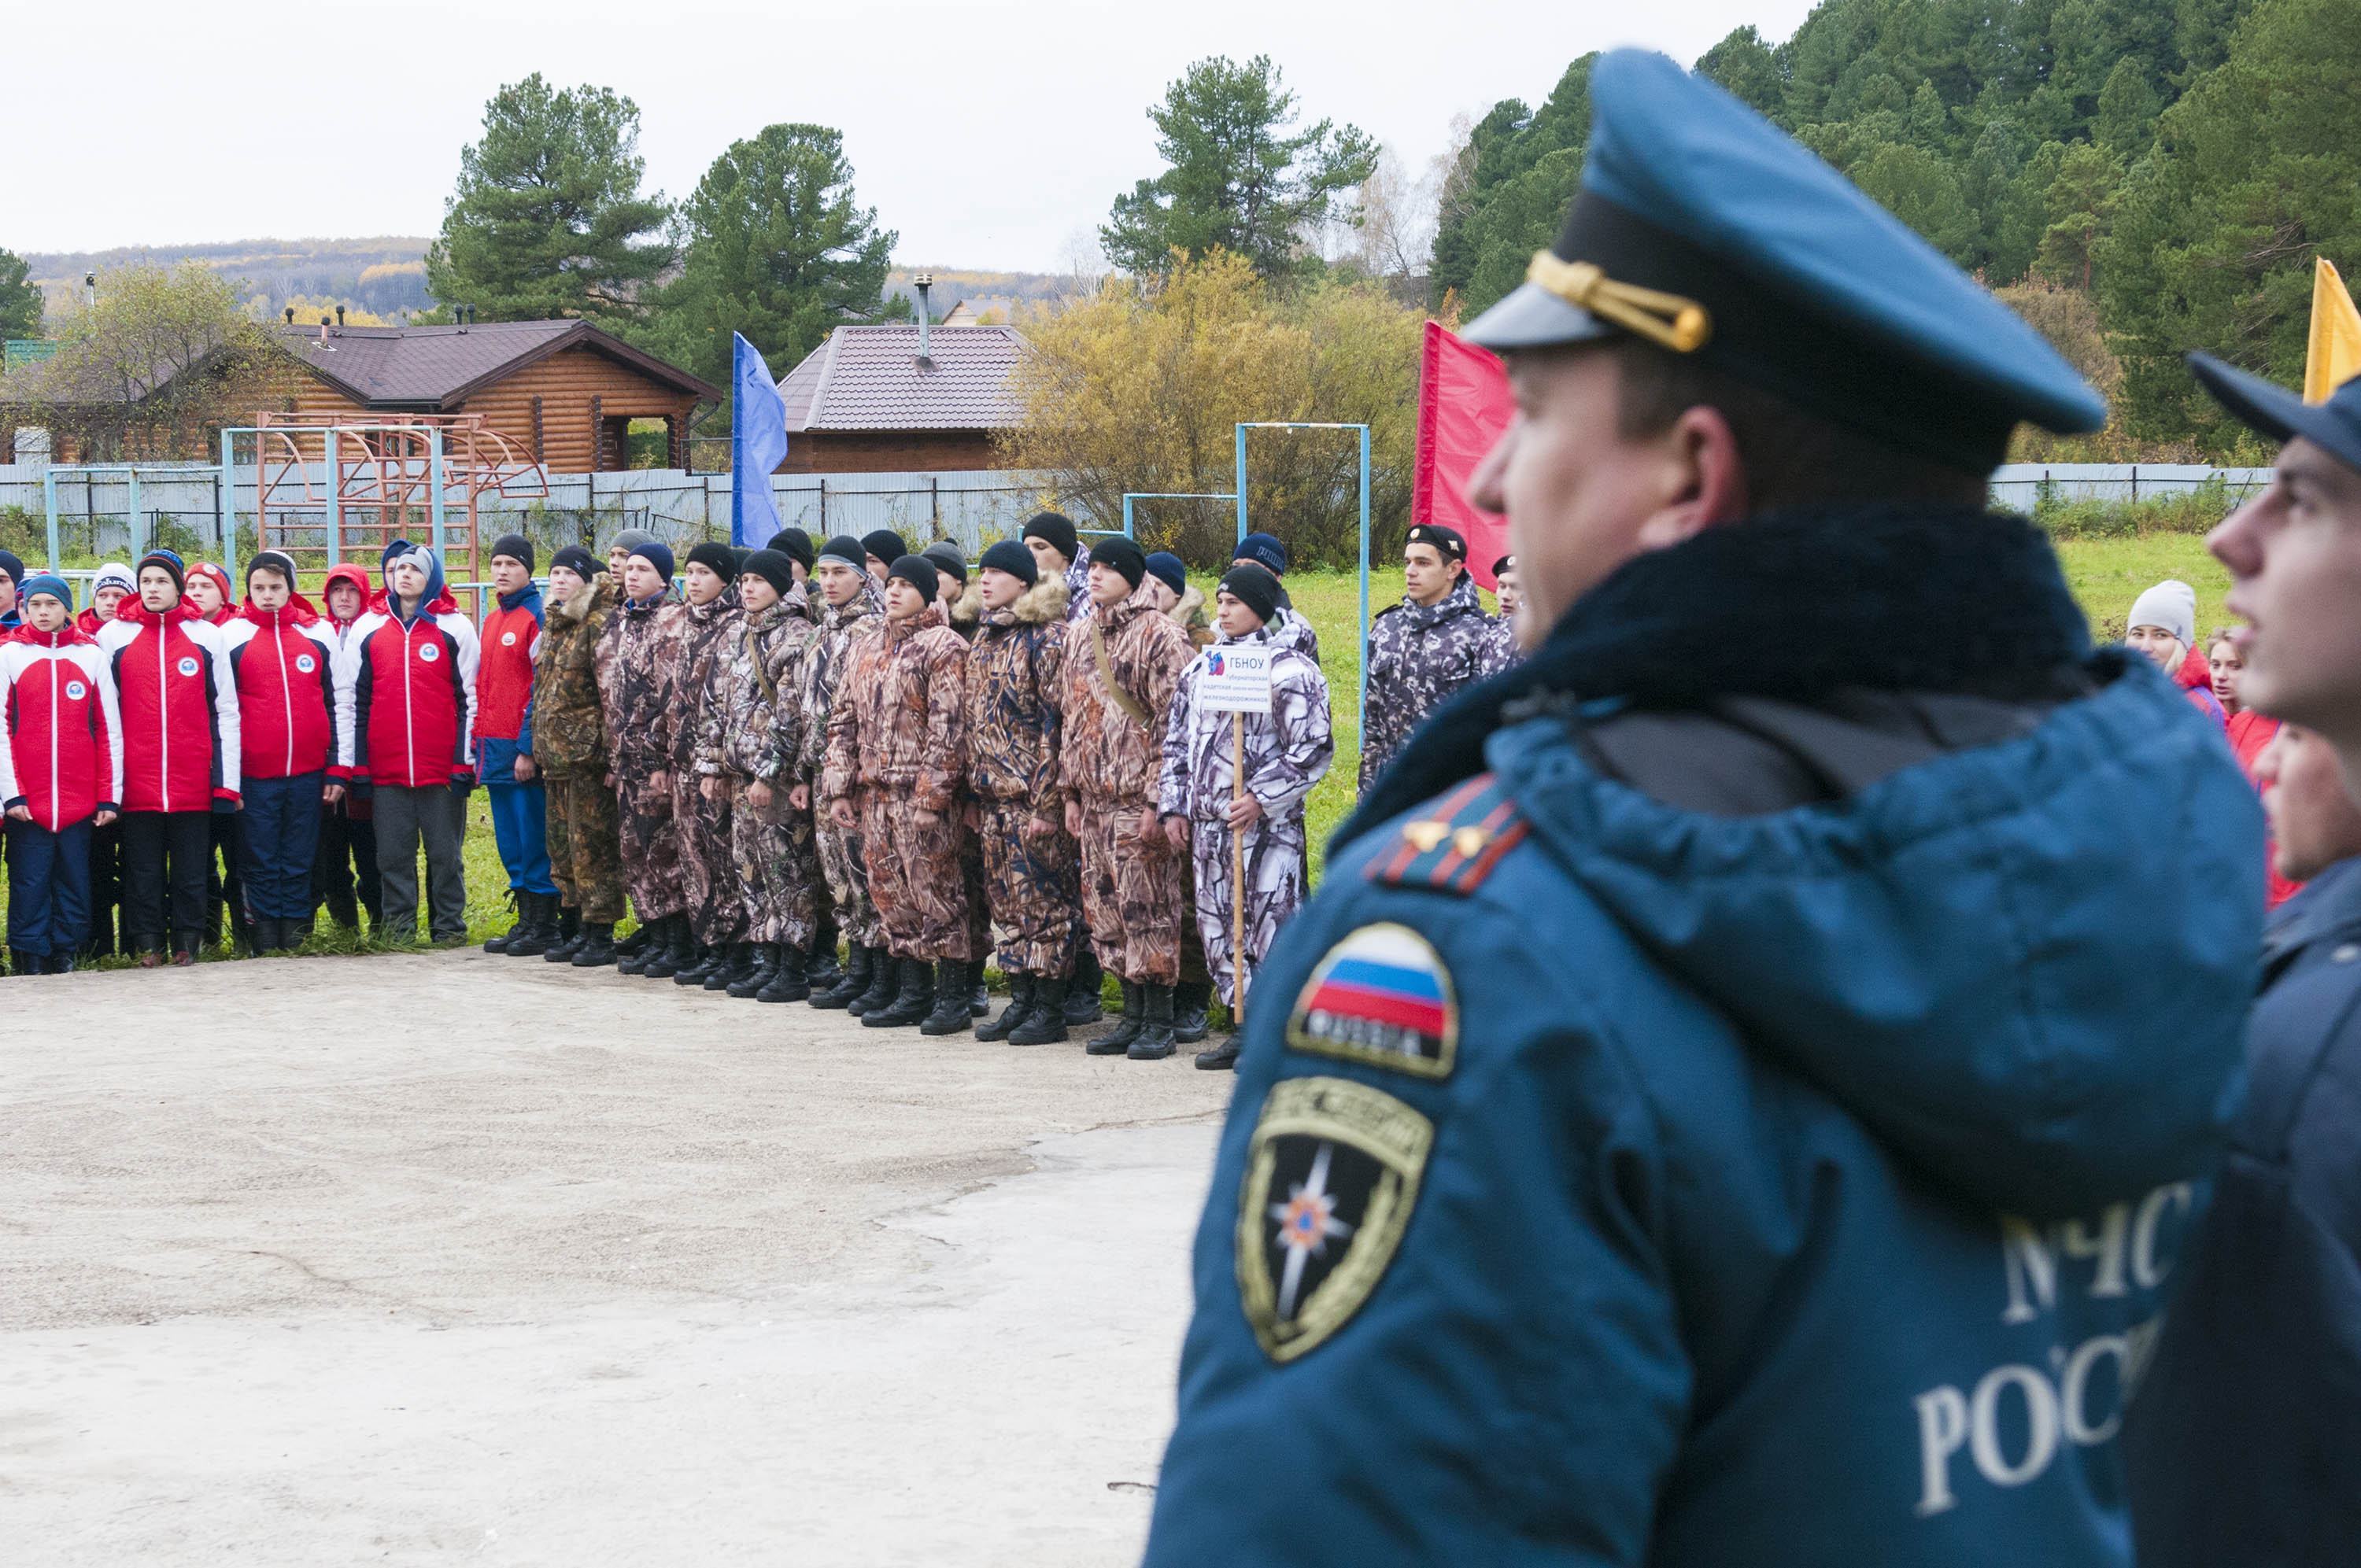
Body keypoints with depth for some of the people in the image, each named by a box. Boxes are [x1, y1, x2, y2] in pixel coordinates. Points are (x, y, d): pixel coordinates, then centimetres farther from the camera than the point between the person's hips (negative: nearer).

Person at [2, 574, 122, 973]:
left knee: (74, 880, 4)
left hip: (80, 800, 1)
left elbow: (109, 729, 8)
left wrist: (110, 795, 2)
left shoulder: (91, 654, 8)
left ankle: (65, 952, 15)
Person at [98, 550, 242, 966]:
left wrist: (227, 780, 0)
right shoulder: (114, 635, 7)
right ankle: (147, 943, 11)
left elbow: (226, 710, 7)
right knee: (142, 866, 4)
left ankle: (186, 940, 14)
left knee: (190, 865, 4)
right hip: (137, 781, 0)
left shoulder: (207, 636, 7)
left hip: (193, 782, 0)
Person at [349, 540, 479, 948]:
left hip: (442, 768, -2)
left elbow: (469, 698, 3)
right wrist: (354, 763, 6)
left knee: (445, 852, 4)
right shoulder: (367, 628, 10)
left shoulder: (456, 627, 4)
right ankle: (399, 927, 12)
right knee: (393, 854, 5)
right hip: (386, 770, 2)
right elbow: (357, 700, 11)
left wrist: (464, 761, -3)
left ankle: (449, 927, 12)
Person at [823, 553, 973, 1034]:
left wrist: (930, 795, -18)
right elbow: (843, 720, 17)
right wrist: (839, 787, 8)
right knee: (890, 891, 9)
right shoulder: (866, 649, 16)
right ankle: (913, 991, 17)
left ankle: (953, 998, 2)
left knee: (935, 890, -4)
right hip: (874, 792, 7)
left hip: (922, 794, -7)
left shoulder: (943, 647, -6)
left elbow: (946, 726, -13)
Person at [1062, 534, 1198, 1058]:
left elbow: (1173, 722, -12)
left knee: (1146, 906, -5)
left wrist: (1157, 798, -17)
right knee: (1105, 907, 9)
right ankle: (1133, 1014, 18)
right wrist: (1071, 791, 15)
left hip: (1138, 795, -7)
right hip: (1095, 798, 7)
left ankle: (1160, 1022, 2)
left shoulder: (1159, 634, -8)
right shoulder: (1083, 636, 15)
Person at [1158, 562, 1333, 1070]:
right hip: (1208, 822, 7)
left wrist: (1261, 799, -17)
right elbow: (1177, 741, 22)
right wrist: (1173, 806, 13)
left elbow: (1313, 749, -11)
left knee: (1269, 925, -8)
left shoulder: (1288, 668, -7)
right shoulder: (1202, 669, 15)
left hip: (1267, 824, -7)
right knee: (1218, 927, 10)